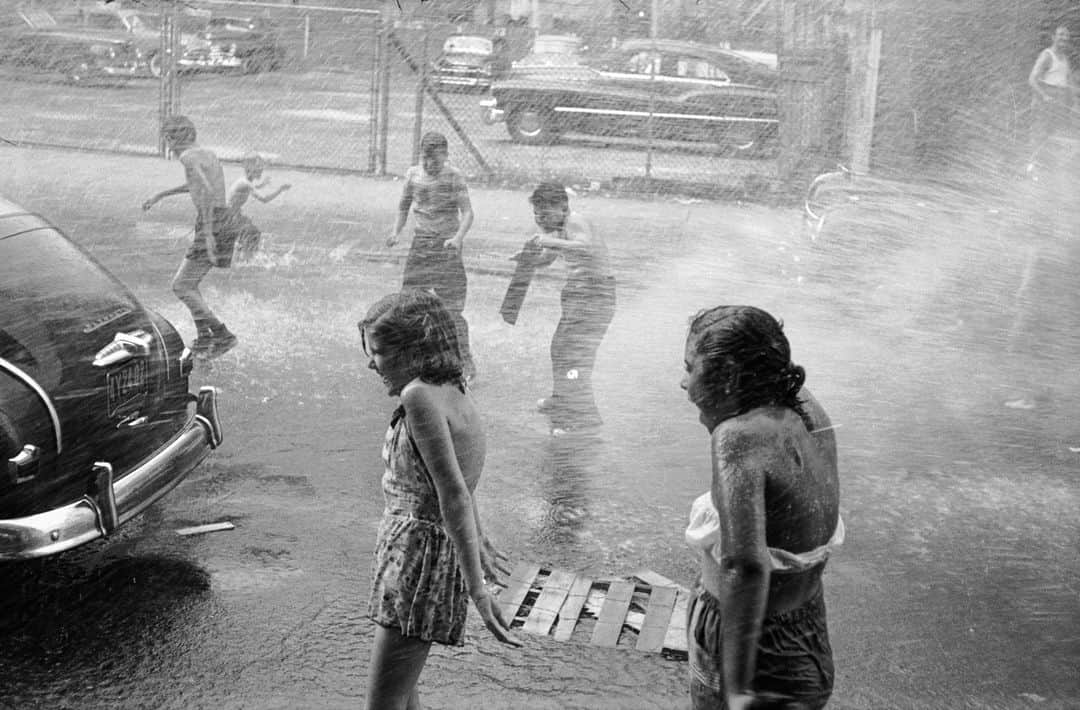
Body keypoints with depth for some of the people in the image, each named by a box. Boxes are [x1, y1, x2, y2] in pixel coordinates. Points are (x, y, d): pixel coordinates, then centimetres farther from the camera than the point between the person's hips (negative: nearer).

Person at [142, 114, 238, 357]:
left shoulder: (189, 157, -11)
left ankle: (223, 335, -5)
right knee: (188, 282, 19)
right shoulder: (209, 154, 19)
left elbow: (207, 191, -27)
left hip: (212, 227, -9)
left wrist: (207, 234, -29)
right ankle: (203, 339, 21)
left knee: (180, 287, -4)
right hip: (223, 226, 9)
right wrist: (160, 195, 43)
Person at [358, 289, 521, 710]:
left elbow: (453, 495, -26)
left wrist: (477, 589, -27)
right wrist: (479, 542, 39)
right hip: (410, 552, 10)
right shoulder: (455, 395, 9)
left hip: (422, 555, -10)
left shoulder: (420, 396, -21)